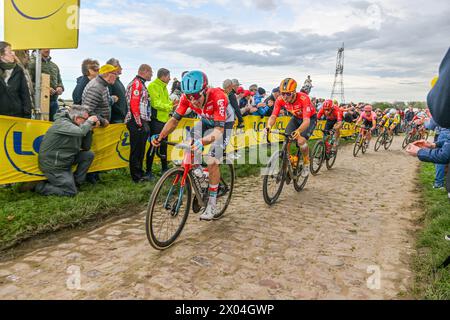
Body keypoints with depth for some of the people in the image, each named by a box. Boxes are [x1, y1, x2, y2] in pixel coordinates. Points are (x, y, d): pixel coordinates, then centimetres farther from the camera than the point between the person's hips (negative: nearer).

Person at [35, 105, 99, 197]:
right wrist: (89, 121, -19)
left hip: (65, 159, 9)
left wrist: (90, 127, 0)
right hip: (53, 165, -9)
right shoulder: (62, 123, -21)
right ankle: (39, 187, 5)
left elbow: (85, 147, 10)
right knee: (71, 191, -9)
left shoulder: (71, 123, 5)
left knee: (89, 155, 0)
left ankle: (76, 182, 8)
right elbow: (80, 131, -39)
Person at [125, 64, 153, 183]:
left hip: (142, 122, 10)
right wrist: (139, 123, -19)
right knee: (136, 150, -3)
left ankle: (140, 174, 24)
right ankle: (136, 176, 4)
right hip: (137, 123, -10)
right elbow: (134, 104, -20)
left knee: (140, 149, 15)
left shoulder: (141, 84, 21)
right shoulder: (137, 83, -11)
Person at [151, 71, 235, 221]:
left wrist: (202, 141, -60)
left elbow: (219, 129, -42)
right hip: (206, 122, 5)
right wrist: (160, 136, -35)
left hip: (224, 124, -5)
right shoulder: (187, 97, -24)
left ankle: (212, 204, -2)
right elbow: (174, 120, -19)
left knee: (212, 162, -16)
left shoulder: (217, 96, -38)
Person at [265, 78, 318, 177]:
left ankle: (306, 163, 2)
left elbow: (306, 121, -44)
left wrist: (298, 131, -64)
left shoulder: (303, 98, -37)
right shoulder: (280, 100, -24)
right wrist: (268, 126, -49)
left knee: (301, 140, -25)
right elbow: (273, 116, -26)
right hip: (296, 118, 5)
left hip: (310, 118, -4)